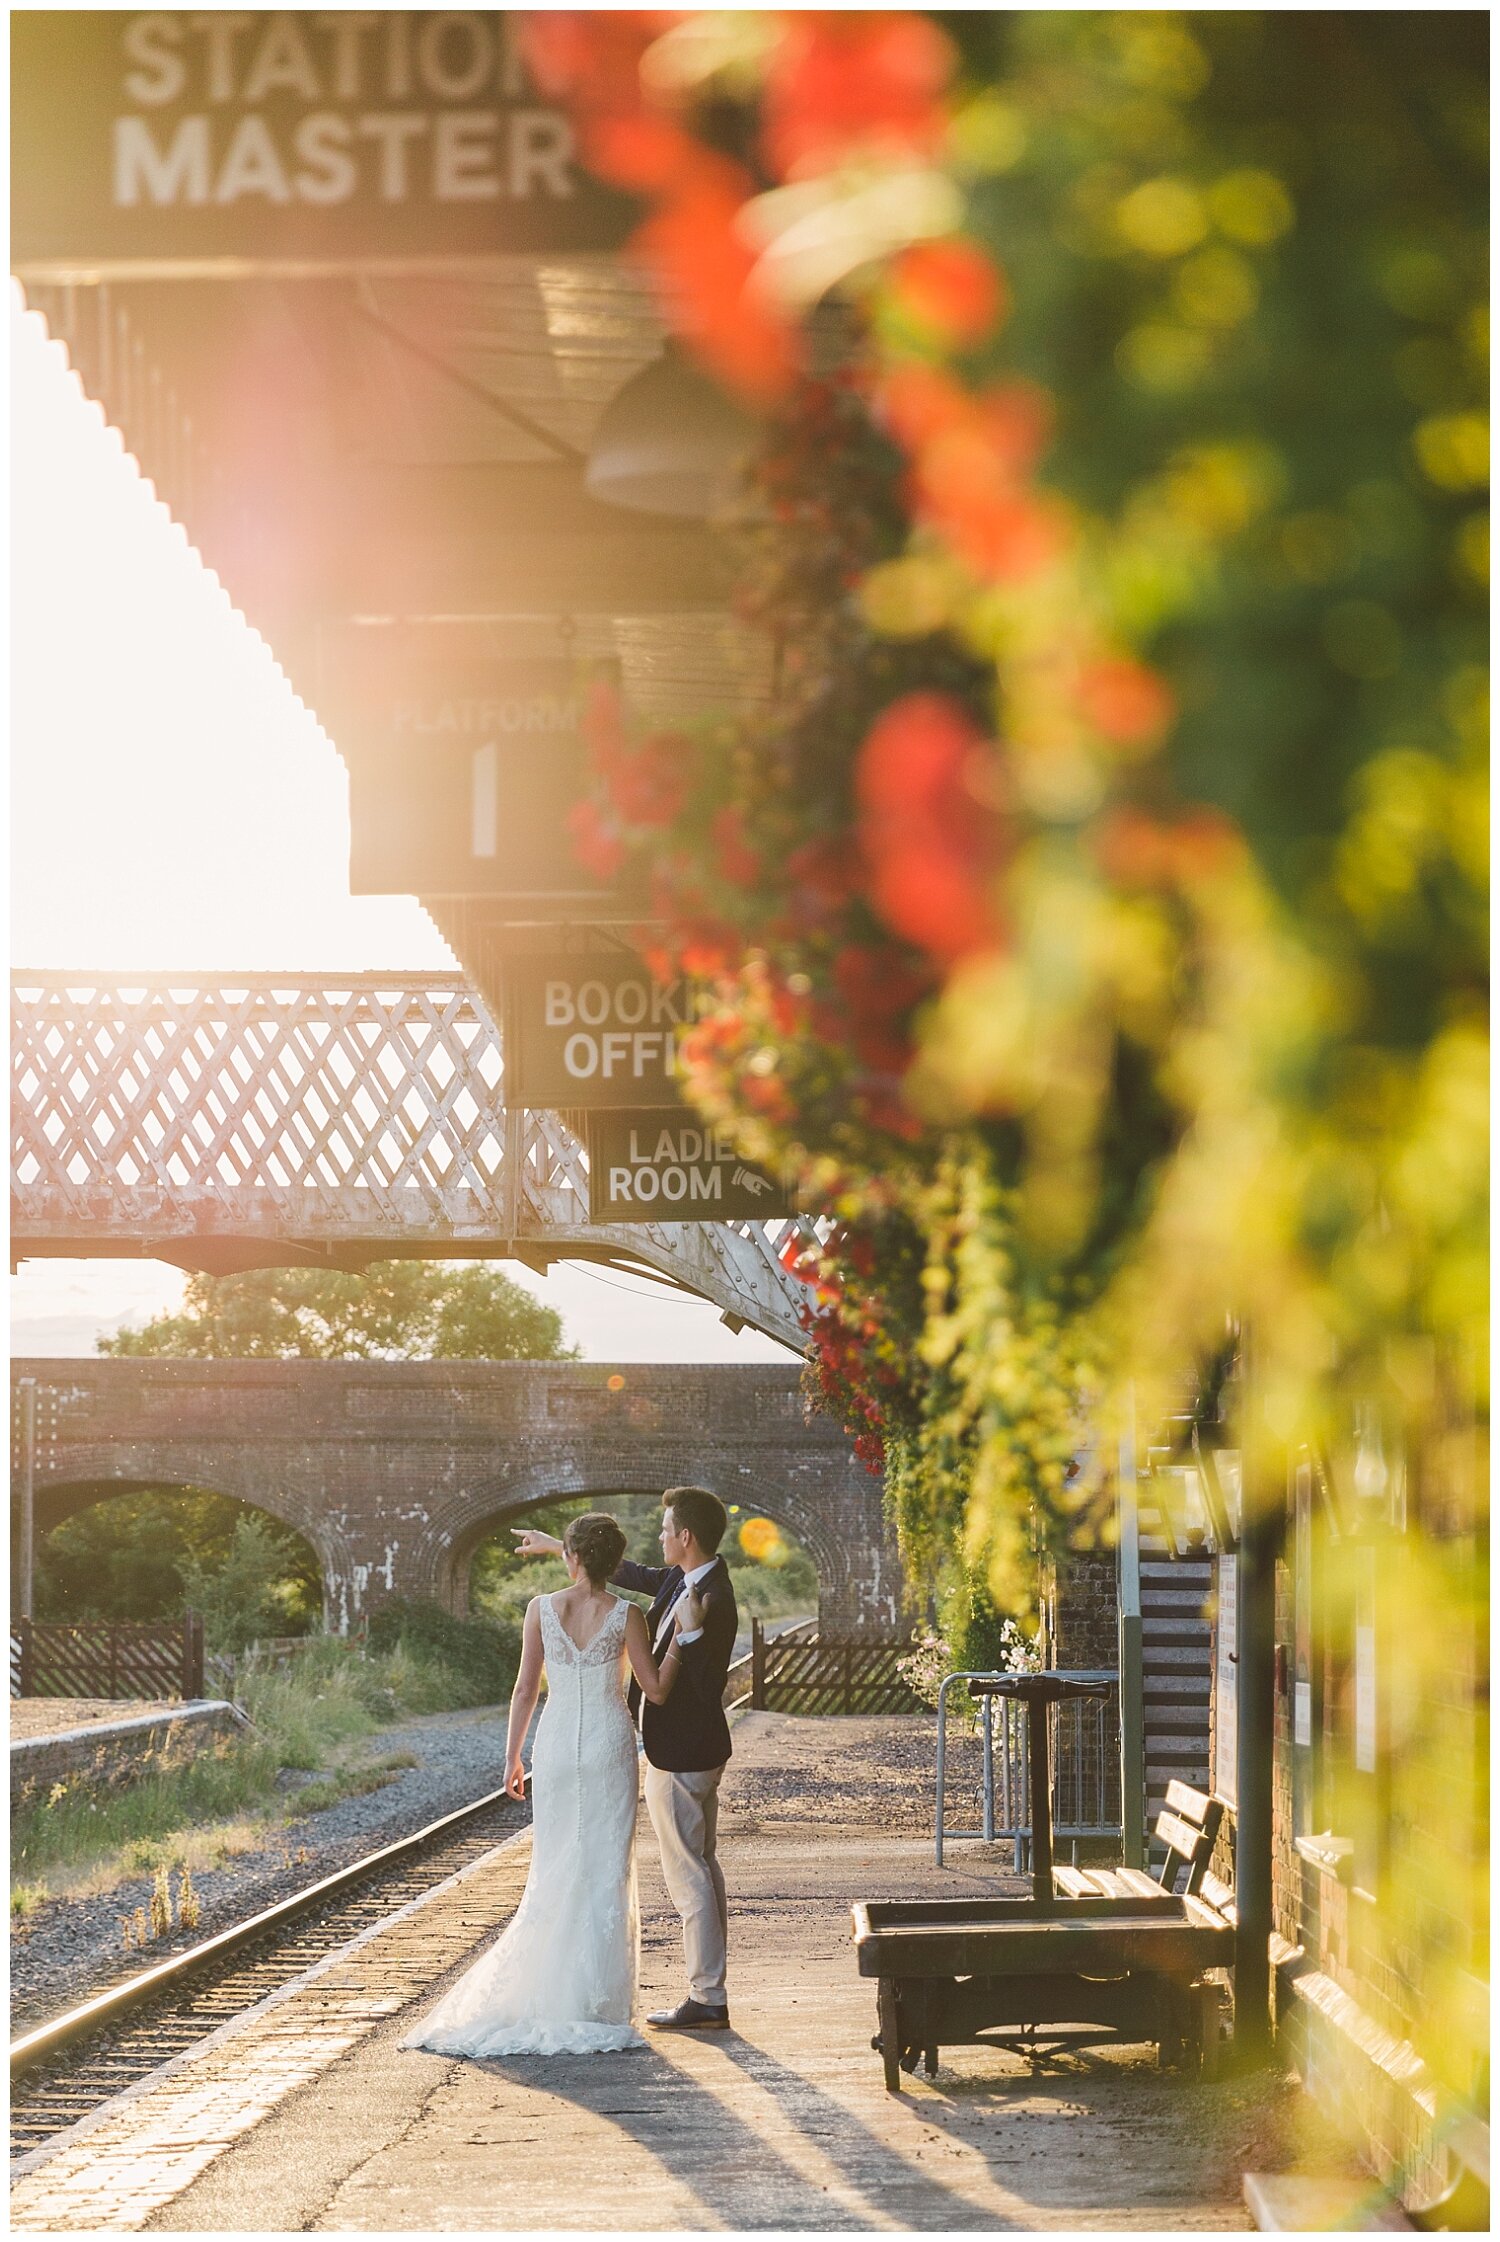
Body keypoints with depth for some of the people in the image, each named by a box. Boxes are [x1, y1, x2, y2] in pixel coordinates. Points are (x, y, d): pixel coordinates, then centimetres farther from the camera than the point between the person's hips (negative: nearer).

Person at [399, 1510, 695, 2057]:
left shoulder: (542, 1609, -4)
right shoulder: (625, 1614, -7)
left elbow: (525, 1688, 0)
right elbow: (657, 1690, -5)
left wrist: (512, 1756, 9)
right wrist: (684, 1632, -2)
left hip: (555, 1746, 1)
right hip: (610, 1748, -1)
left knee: (553, 1874, 10)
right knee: (606, 1874, 4)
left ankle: (538, 1997, 7)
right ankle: (596, 2006, 3)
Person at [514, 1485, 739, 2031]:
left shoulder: (712, 1603, -24)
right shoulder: (682, 1581, 5)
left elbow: (707, 1687, -24)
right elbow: (631, 1574, 23)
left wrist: (690, 1632, -37)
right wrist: (553, 1545, 31)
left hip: (681, 1757, -10)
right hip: (687, 1752, 10)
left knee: (688, 1875, -4)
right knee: (701, 1868, 13)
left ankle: (706, 2001, 1)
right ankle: (709, 1992, 20)